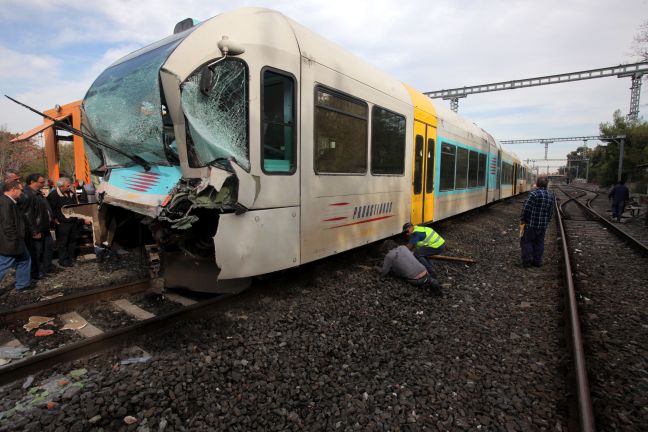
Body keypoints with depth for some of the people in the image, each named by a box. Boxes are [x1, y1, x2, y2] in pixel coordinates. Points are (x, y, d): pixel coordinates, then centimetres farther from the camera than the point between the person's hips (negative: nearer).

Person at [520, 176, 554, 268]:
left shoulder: (534, 194, -18)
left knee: (526, 241, 4)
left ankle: (527, 261, 6)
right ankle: (537, 261, 21)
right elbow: (551, 212, 9)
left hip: (531, 224, -6)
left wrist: (522, 219, -3)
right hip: (543, 225, 6)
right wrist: (546, 221, 20)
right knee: (539, 243, 15)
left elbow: (526, 209, -18)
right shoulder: (550, 196, 5)